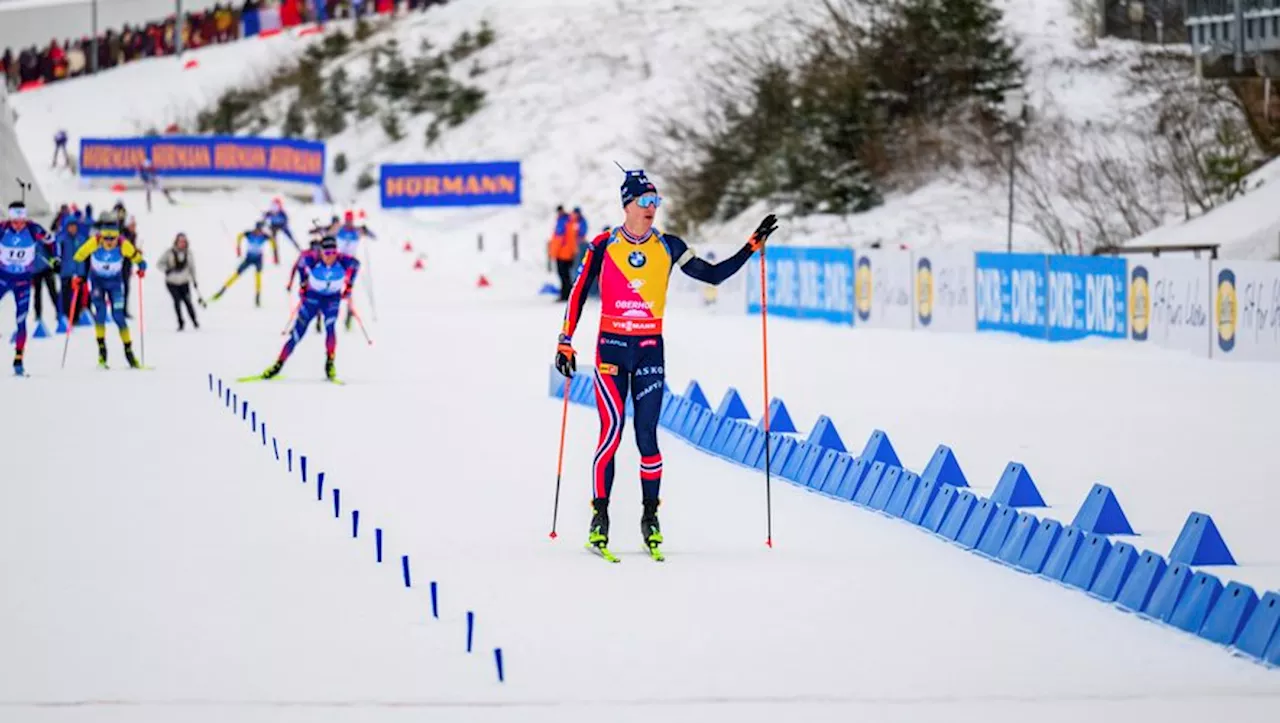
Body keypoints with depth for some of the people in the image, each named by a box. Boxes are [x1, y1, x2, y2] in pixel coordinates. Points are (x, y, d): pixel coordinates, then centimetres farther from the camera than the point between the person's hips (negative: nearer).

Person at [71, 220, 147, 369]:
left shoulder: (123, 244, -25)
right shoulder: (94, 242, -26)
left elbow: (138, 258, -14)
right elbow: (78, 258, -16)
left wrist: (142, 267, -32)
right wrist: (76, 275, -24)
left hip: (115, 281, 0)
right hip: (96, 280, 0)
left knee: (118, 316, -6)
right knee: (100, 310, -19)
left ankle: (128, 351, 4)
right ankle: (101, 349, -13)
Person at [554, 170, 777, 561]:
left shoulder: (668, 247, 4)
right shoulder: (604, 247, -1)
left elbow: (713, 275, 8)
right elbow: (578, 294, 3)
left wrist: (752, 246, 1)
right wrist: (565, 343, -1)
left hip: (650, 351, 2)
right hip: (611, 347, -2)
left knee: (647, 436, -1)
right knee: (612, 433, -8)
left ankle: (651, 520, 8)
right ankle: (600, 519, -1)